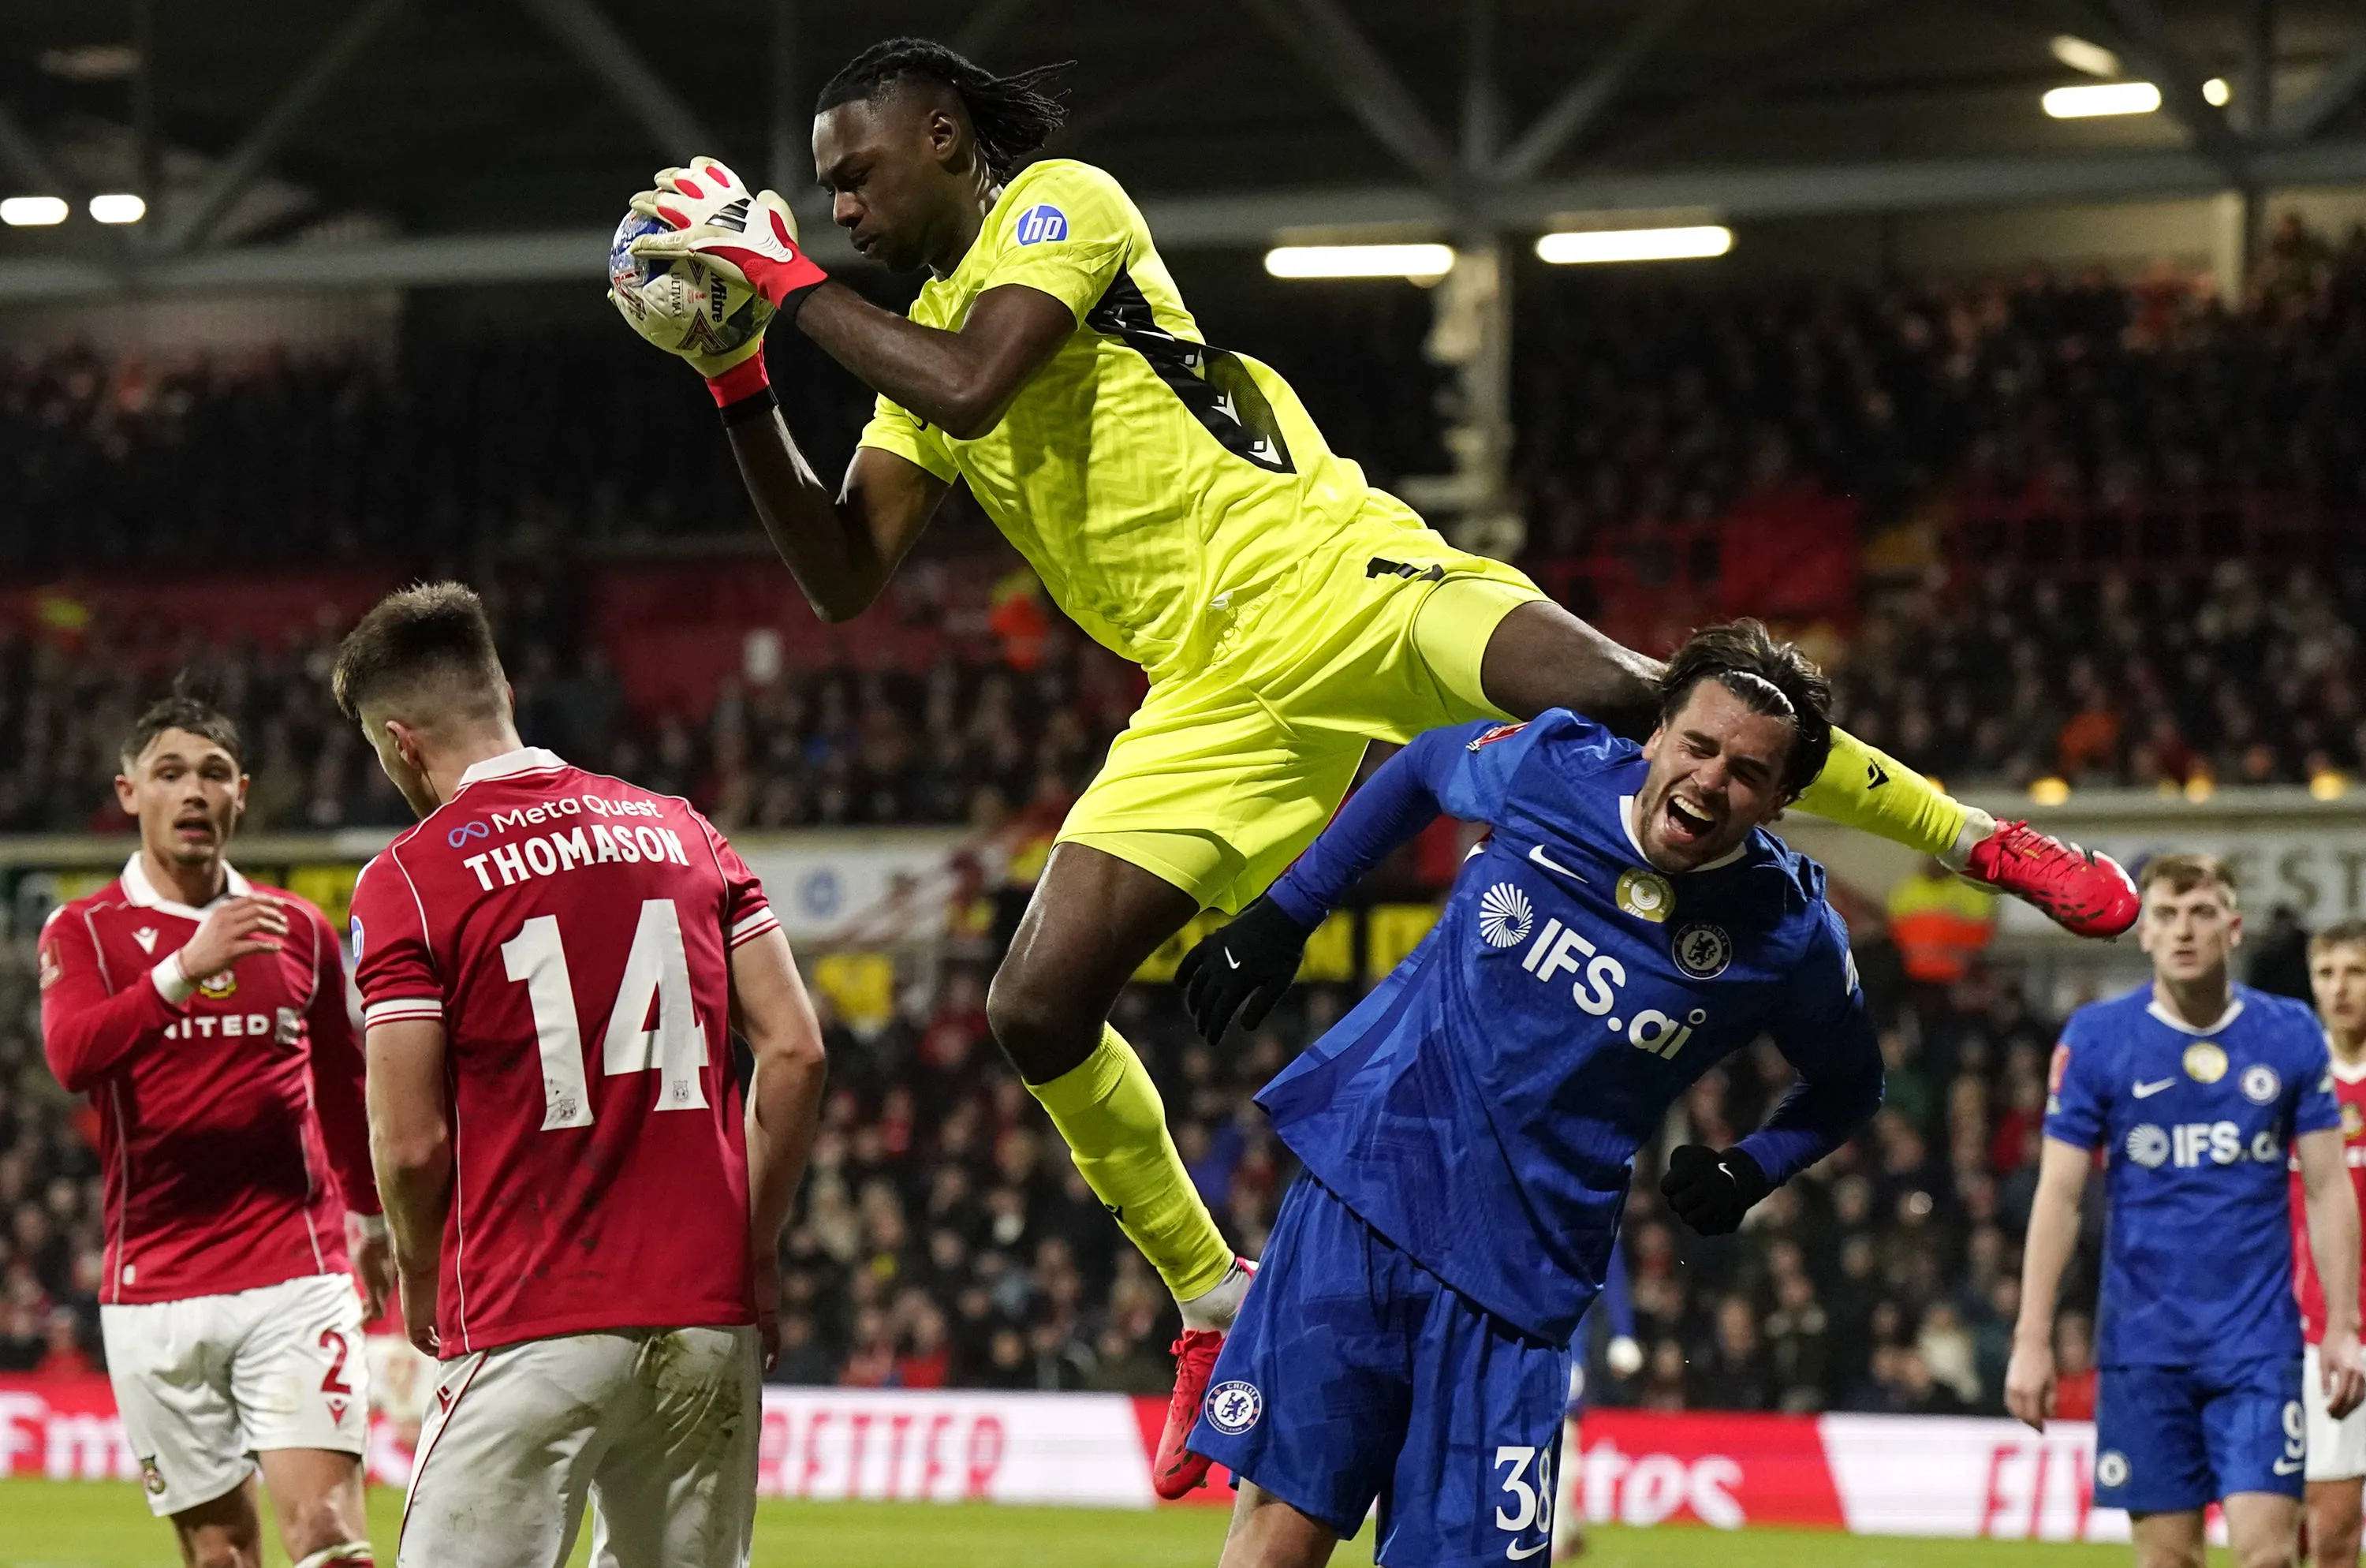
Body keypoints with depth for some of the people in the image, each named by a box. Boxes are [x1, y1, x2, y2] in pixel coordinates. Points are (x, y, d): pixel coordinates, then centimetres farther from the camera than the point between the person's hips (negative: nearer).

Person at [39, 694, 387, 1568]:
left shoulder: (298, 930, 10)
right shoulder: (83, 931, 3)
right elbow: (72, 1056, -18)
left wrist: (367, 1217, 31)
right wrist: (184, 967, -30)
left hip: (296, 1273, 1)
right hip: (153, 1290, 0)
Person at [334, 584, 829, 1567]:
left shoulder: (405, 879, -4)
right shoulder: (681, 832, 11)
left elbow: (412, 1141, -8)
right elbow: (795, 1053, 7)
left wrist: (418, 1281, 10)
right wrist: (757, 1247, 15)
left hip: (532, 1332, -5)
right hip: (710, 1313, 5)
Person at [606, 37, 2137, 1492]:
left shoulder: (1062, 200, 1)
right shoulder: (919, 339, 22)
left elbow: (975, 383, -17)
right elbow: (845, 574, 12)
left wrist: (796, 282, -9)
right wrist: (739, 381, 4)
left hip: (1325, 579, -7)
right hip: (1219, 698, 7)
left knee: (1620, 695, -30)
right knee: (1038, 1008, -6)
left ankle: (1985, 842, -17)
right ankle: (1219, 1304, 12)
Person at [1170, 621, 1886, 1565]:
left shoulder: (1789, 937, -6)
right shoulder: (1551, 767, -4)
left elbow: (1847, 1086, 15)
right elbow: (1421, 768, 19)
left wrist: (1748, 1172, -2)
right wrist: (1283, 913, 17)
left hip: (1517, 1276, 0)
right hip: (1364, 1179, 1)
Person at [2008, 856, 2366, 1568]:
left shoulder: (2291, 1035, 3)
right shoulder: (2096, 1036, 0)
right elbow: (2058, 1196, 1)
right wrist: (2031, 1339, -5)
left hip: (2259, 1343, 0)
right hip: (2143, 1343, 0)